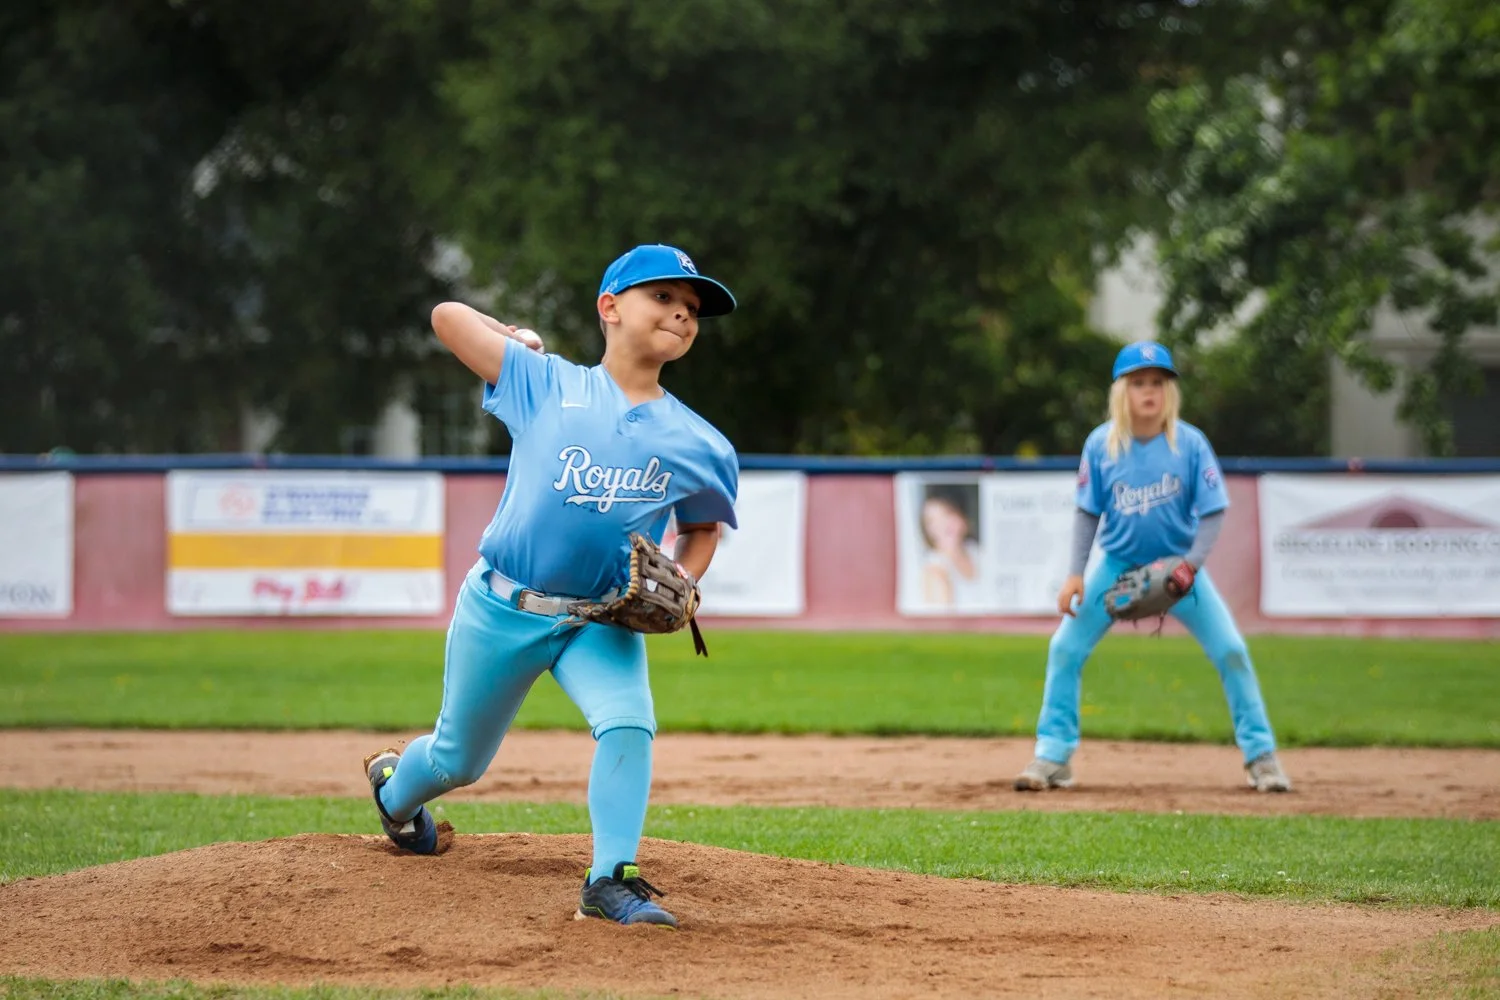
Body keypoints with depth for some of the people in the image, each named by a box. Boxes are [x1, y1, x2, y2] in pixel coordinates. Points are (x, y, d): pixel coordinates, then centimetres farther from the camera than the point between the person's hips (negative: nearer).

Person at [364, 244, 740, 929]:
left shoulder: (697, 445, -1)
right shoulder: (546, 383, -7)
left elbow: (702, 527, 15)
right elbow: (447, 317, -2)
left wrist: (679, 587, -3)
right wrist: (520, 345, 8)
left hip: (603, 622, 1)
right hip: (500, 611, -1)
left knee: (628, 723, -27)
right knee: (459, 758, 15)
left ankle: (609, 881, -17)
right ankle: (393, 788, 49)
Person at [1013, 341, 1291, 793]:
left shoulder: (1190, 443, -16)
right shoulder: (1100, 445, -12)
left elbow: (1213, 512, -12)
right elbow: (1088, 512, -4)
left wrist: (1191, 564, -25)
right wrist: (1076, 573, -12)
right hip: (1118, 565, 1)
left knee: (1231, 651, -10)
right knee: (1065, 648, -7)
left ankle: (1260, 755, 4)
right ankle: (1053, 756, 4)